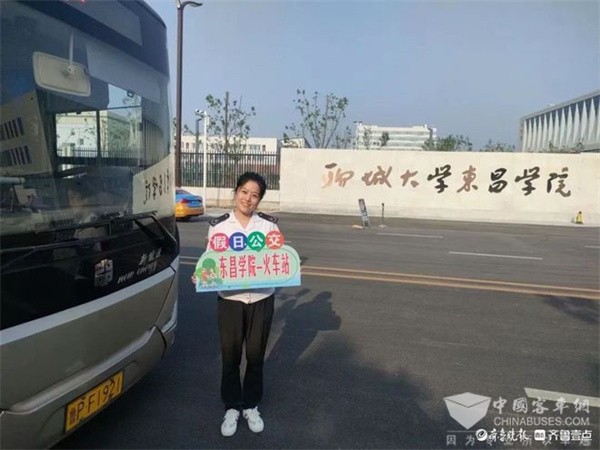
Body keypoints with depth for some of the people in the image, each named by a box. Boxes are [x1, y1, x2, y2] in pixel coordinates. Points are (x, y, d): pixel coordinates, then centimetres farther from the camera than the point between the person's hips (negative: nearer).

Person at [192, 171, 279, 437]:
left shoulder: (269, 225, -3)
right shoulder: (218, 225, -3)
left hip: (262, 300, 1)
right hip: (230, 300, 0)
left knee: (255, 355, 14)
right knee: (230, 356, 12)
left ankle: (251, 406, 36)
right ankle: (232, 408, 34)